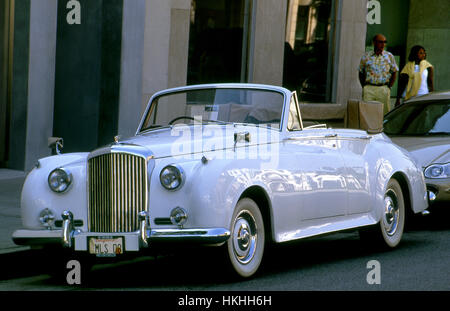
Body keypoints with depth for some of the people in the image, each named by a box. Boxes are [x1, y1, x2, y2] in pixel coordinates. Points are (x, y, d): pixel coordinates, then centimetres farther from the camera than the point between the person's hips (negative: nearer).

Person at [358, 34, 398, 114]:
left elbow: (394, 73, 12)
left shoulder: (389, 56, 7)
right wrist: (364, 86, 6)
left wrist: (389, 87, 3)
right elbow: (361, 73, 16)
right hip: (369, 89, 0)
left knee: (384, 113, -3)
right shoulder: (366, 57, 7)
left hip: (383, 89, 0)